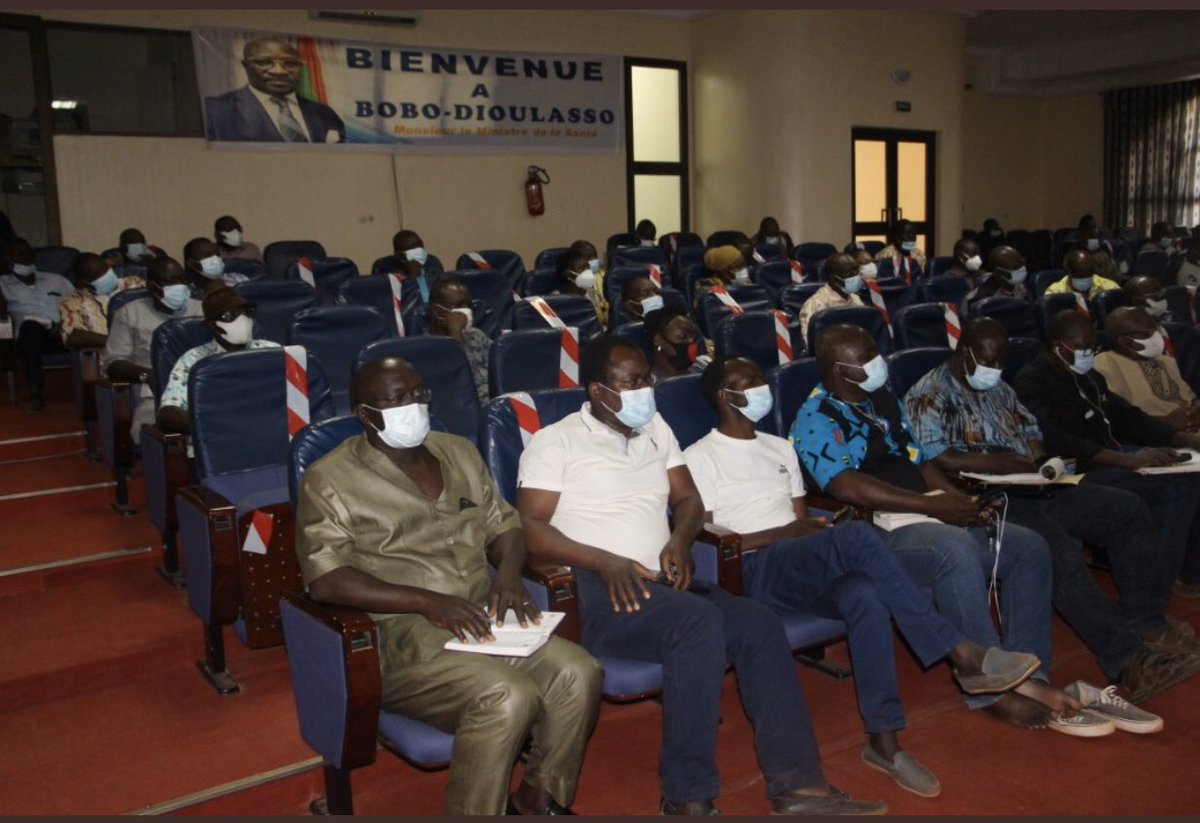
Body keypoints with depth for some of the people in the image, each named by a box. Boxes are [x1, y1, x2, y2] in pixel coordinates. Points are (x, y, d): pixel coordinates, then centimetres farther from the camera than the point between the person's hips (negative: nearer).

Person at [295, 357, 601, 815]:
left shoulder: (458, 453, 14)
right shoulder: (330, 480, -5)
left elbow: (504, 525, 18)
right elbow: (326, 581, -15)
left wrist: (507, 575, -6)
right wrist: (429, 601, -22)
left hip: (480, 618, 6)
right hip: (399, 637, -6)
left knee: (579, 673, -16)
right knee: (508, 697, -30)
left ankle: (538, 797, 6)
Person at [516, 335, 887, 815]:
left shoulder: (655, 427, 19)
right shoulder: (555, 442, 0)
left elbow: (688, 499, 19)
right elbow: (529, 527, -8)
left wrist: (680, 540, -4)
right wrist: (605, 562, -21)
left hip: (662, 583, 7)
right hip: (595, 590, -6)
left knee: (760, 625, -16)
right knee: (700, 622, -32)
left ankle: (795, 784, -13)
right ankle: (687, 798, -24)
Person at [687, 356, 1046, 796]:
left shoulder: (779, 447, 24)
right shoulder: (699, 458, 3)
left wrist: (814, 526, -5)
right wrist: (784, 532, -11)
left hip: (801, 569, 6)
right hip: (750, 573, -6)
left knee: (865, 595, -33)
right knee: (857, 535, -33)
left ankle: (884, 739, -30)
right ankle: (961, 653, -30)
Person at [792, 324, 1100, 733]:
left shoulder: (885, 402, 20)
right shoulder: (816, 417, -7)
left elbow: (920, 462, 20)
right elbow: (848, 487, -21)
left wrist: (963, 501, 1)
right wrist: (933, 505, -21)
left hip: (932, 519, 9)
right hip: (876, 534, -9)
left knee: (1030, 547, -3)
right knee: (956, 551, -36)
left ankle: (1027, 674, -2)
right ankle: (989, 691, -26)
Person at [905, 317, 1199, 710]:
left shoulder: (1000, 390, 24)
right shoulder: (928, 396, -4)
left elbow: (1032, 433, 26)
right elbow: (928, 458, -18)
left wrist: (1039, 457, 2)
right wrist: (993, 462, -18)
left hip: (1036, 489, 9)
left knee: (1132, 511, -4)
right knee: (1061, 551, -32)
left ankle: (1146, 622, -2)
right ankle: (1128, 662, -30)